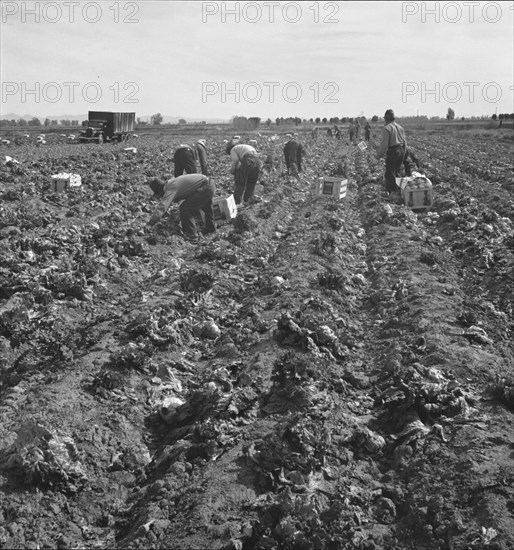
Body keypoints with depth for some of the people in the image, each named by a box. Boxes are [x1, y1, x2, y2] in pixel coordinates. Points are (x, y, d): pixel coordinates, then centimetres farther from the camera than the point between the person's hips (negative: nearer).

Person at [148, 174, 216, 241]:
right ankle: (211, 228, 57)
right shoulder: (170, 183, 12)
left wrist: (150, 223, -23)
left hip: (205, 188, -10)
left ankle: (192, 236, -1)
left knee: (184, 209, -8)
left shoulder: (170, 190, -17)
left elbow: (162, 207, -25)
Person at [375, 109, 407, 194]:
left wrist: (378, 155, -7)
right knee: (396, 172, 19)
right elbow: (405, 142, 16)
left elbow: (384, 144, -16)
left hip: (392, 152, -8)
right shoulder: (400, 127, 12)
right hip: (401, 151, 8)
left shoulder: (386, 128, -12)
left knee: (390, 173, -1)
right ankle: (400, 189, 24)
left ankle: (391, 191, -2)